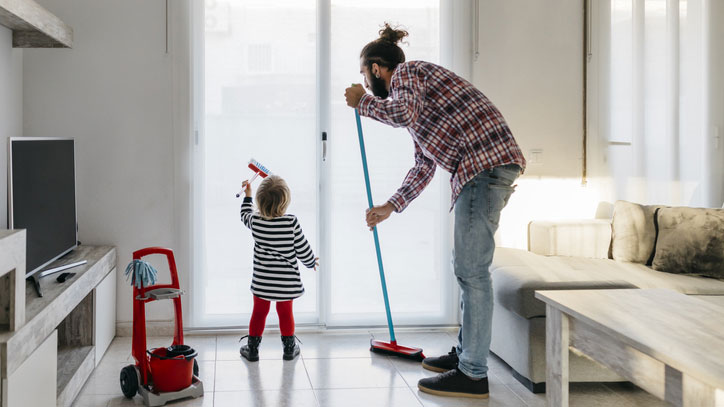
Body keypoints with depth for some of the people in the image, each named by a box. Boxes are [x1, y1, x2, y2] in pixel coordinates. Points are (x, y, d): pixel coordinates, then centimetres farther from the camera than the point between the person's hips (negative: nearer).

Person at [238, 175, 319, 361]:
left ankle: (252, 348, 25)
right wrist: (312, 262, 11)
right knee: (285, 312, 17)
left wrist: (247, 196, 29)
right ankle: (289, 348, 28)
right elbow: (303, 249, -9)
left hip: (262, 281, 1)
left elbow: (245, 216, 16)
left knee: (259, 312, 17)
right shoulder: (291, 222, -17)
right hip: (286, 281, -1)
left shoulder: (255, 222, -10)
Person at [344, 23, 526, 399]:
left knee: (471, 270, -9)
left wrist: (363, 103, -4)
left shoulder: (407, 72, 0)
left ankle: (473, 375, -5)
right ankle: (466, 352, 27)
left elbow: (404, 113, -22)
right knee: (467, 267, 16)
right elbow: (424, 165, 33)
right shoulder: (414, 96, 29)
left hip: (486, 163, -10)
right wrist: (390, 207, 34)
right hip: (488, 167, 10)